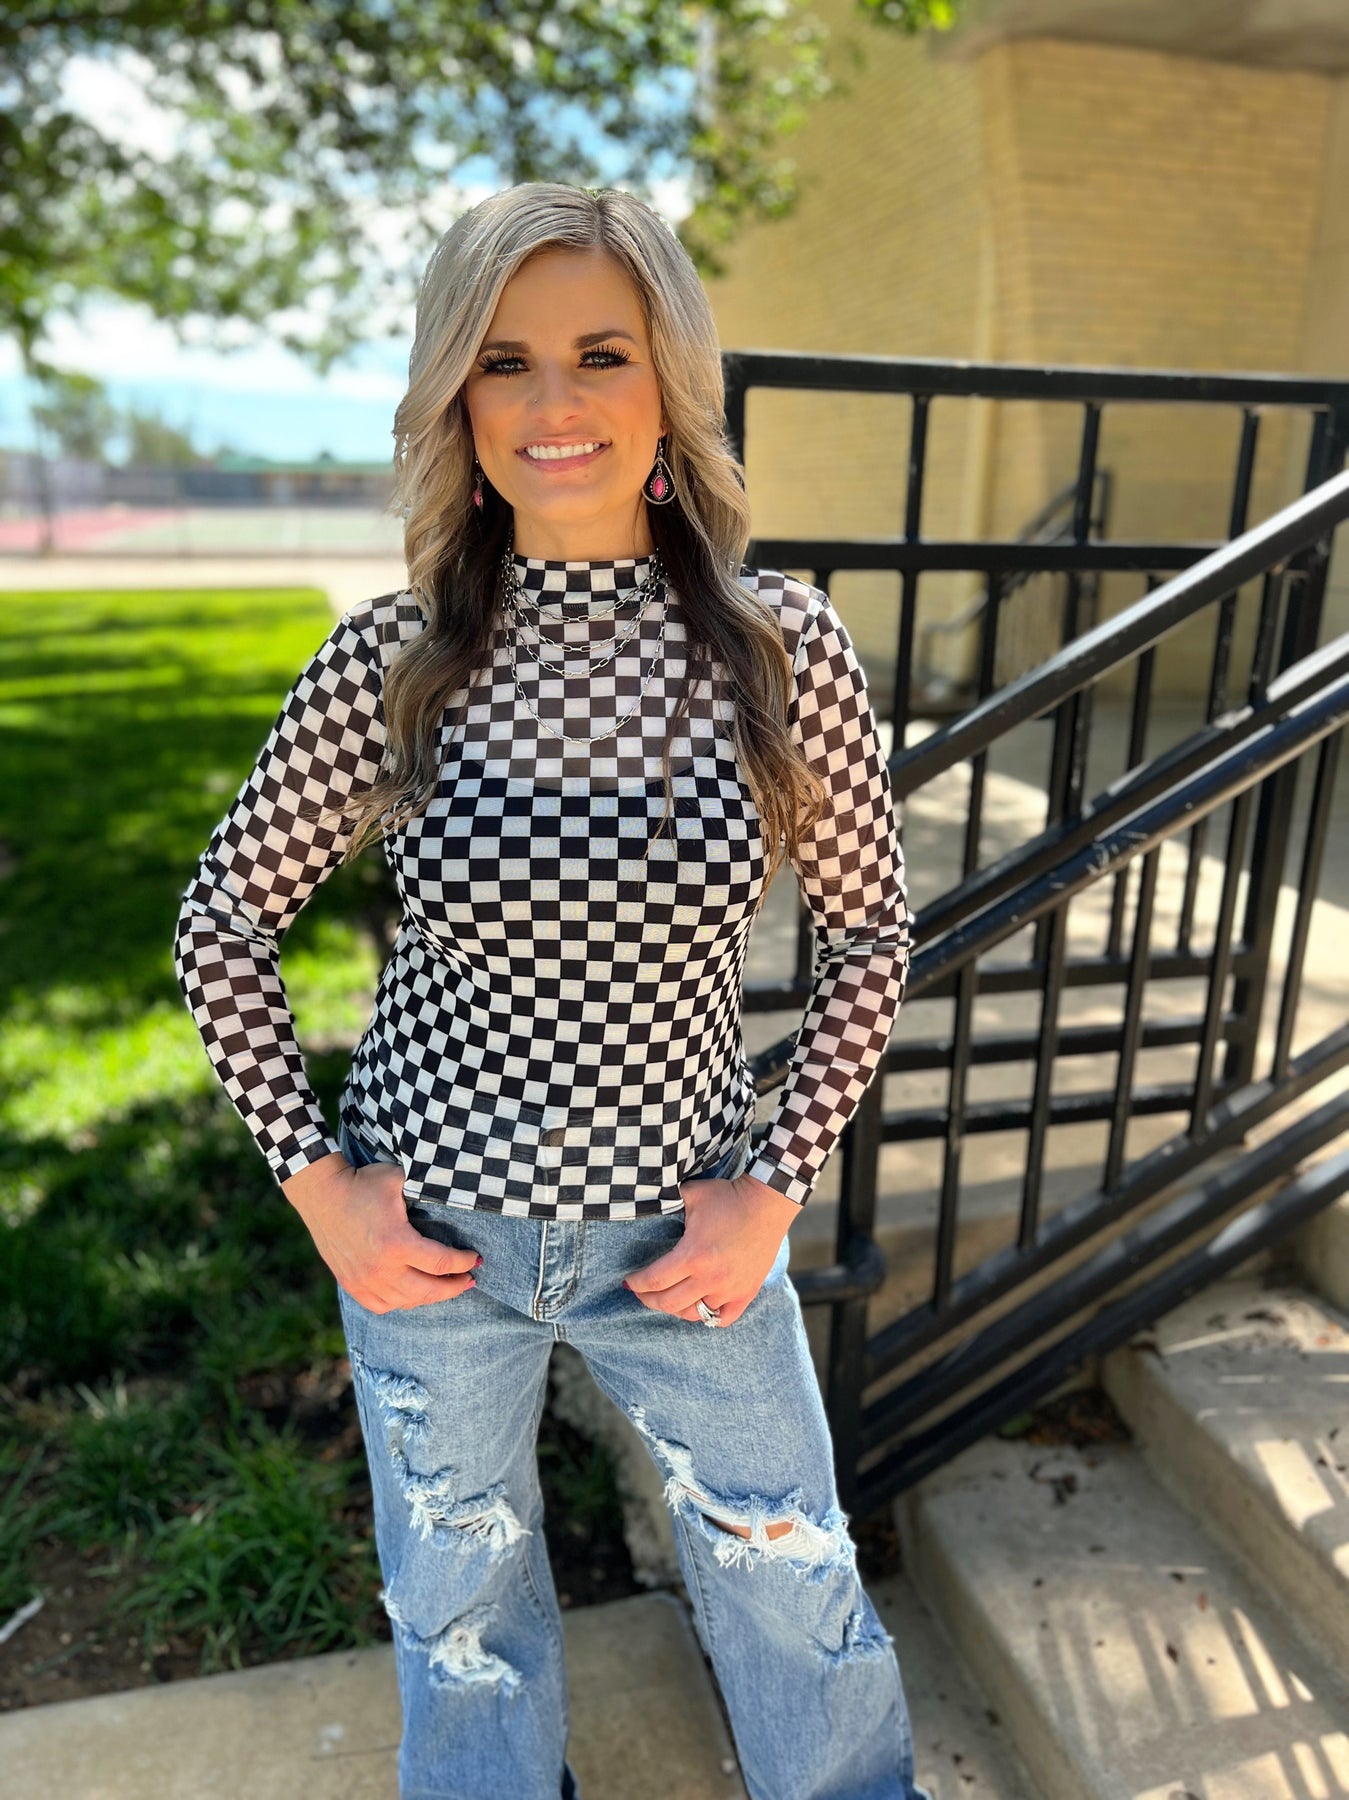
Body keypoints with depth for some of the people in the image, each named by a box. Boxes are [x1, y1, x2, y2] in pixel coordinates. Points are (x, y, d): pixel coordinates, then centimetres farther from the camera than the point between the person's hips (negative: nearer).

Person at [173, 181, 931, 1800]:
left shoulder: (785, 648, -10)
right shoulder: (385, 665, -11)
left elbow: (869, 936, -1)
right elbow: (221, 927, 0)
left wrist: (778, 1185, -7)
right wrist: (314, 1180, -6)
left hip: (686, 1237, 0)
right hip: (428, 1237, 1)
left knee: (799, 1596, 21)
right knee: (460, 1616, 24)